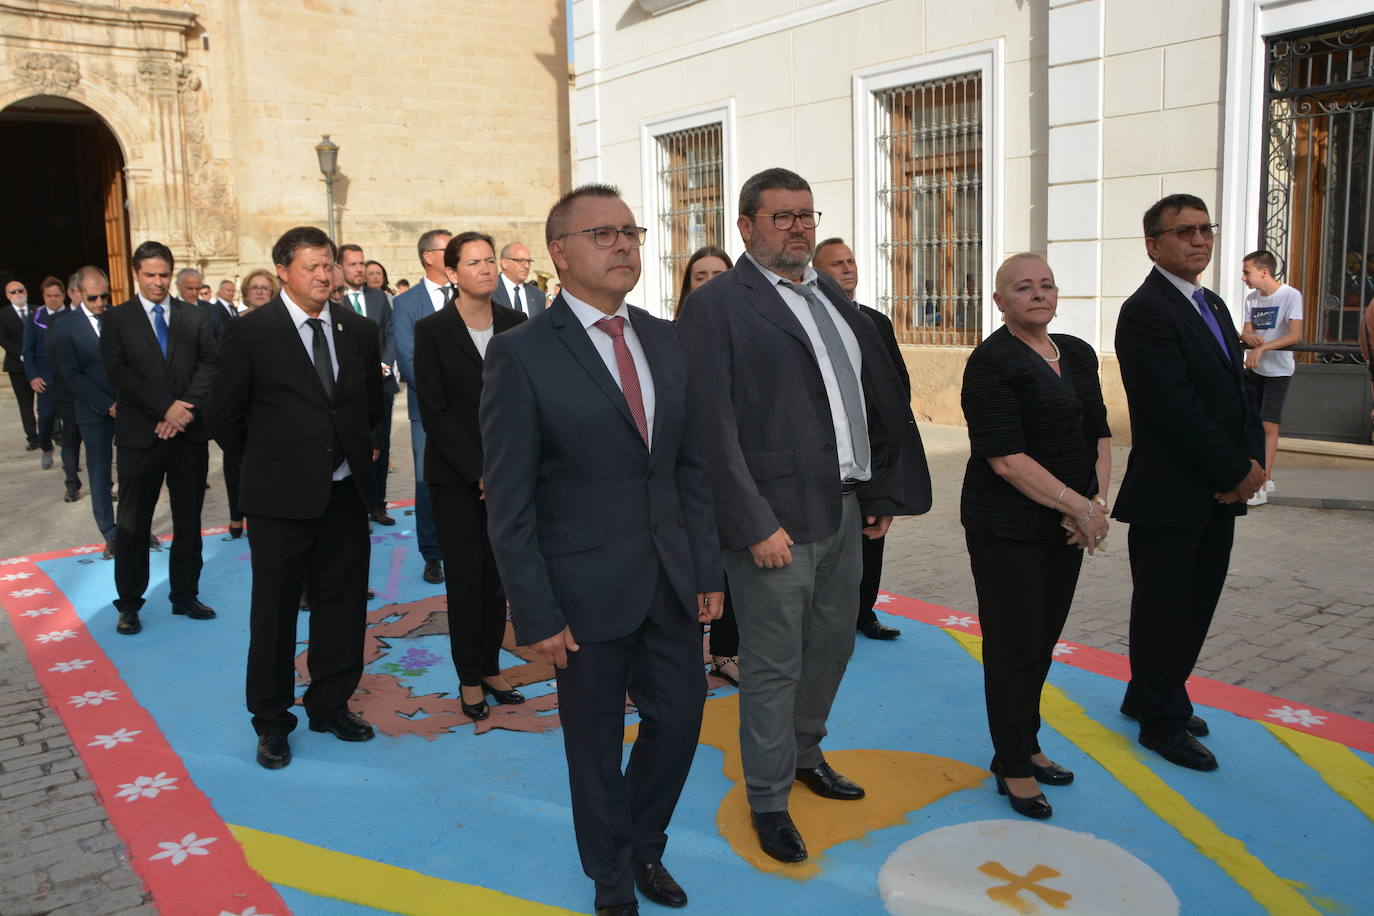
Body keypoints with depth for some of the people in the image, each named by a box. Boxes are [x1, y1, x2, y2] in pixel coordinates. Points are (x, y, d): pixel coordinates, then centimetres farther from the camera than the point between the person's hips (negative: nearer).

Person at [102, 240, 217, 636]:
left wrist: (187, 408, -15)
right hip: (139, 435, -2)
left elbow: (208, 365, 0)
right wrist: (166, 408, -16)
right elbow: (118, 373, -8)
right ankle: (129, 604, 14)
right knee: (133, 522, 3)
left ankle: (185, 595, 21)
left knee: (189, 519, 10)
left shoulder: (195, 317, 9)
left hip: (189, 432, 2)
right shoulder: (116, 320, 2)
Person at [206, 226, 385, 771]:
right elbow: (223, 415, -1)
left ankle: (331, 705, 31)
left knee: (343, 607, 13)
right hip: (282, 498, -4)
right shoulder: (251, 333, -8)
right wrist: (267, 460, 6)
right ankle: (272, 722, 23)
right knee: (274, 613, 8)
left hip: (346, 493, 4)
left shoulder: (358, 331, 5)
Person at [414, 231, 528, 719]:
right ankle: (470, 678, 16)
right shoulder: (432, 330, -4)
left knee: (497, 573, 7)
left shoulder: (516, 325, 4)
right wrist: (479, 472, -12)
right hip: (454, 475, -2)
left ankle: (491, 668, 20)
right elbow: (434, 413, -7)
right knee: (465, 576, 3)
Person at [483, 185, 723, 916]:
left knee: (680, 718, 14)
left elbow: (693, 466, 9)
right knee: (596, 743, 13)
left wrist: (709, 569, 6)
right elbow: (508, 500, -11)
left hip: (672, 582, 5)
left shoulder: (667, 341, 6)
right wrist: (536, 614, -13)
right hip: (587, 592, -4)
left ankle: (643, 844, 43)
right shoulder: (521, 353, -11)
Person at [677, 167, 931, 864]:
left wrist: (882, 492, 12)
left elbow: (877, 398, 16)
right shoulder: (716, 305, -9)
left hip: (844, 513, 8)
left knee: (833, 642, 21)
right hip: (775, 520, -7)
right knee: (774, 665, 4)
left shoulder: (832, 298, 14)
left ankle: (804, 751, 44)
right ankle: (769, 799, 24)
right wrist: (755, 525, -19)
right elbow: (714, 426, -16)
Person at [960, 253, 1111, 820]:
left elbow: (1099, 433, 13)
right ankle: (1012, 766, 16)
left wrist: (1097, 501, -2)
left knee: (1043, 641, 15)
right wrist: (1077, 505, -18)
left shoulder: (1078, 354, 10)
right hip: (1008, 528, -7)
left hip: (1066, 525, 7)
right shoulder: (992, 363, -14)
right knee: (1013, 646, 2)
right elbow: (1005, 458, -20)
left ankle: (1026, 746, 31)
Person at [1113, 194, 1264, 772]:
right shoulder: (1145, 312, -15)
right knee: (1164, 609, 4)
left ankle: (1150, 695, 34)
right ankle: (1162, 720, 20)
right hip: (1169, 496, -9)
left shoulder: (1212, 306, 15)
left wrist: (1251, 460, -5)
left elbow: (1237, 391, 11)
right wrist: (1237, 471, -15)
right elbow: (1176, 410, -21)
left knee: (1198, 602, 17)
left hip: (1219, 490, 9)